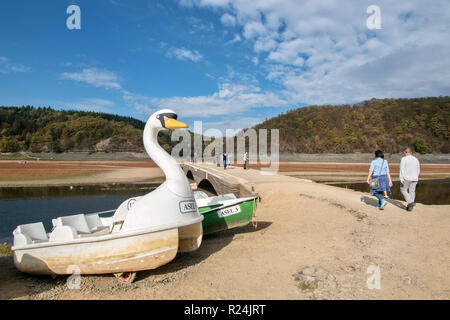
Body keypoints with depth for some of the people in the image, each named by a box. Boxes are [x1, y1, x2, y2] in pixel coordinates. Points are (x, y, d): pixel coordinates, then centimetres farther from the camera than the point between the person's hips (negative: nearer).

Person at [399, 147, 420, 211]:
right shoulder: (416, 159, 10)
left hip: (407, 178, -5)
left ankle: (410, 202, -6)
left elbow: (402, 169, -15)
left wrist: (401, 179, -17)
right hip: (414, 178, 5)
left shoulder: (404, 159, -7)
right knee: (412, 191, 11)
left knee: (403, 190, 10)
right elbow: (418, 170, 17)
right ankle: (410, 206, 13)